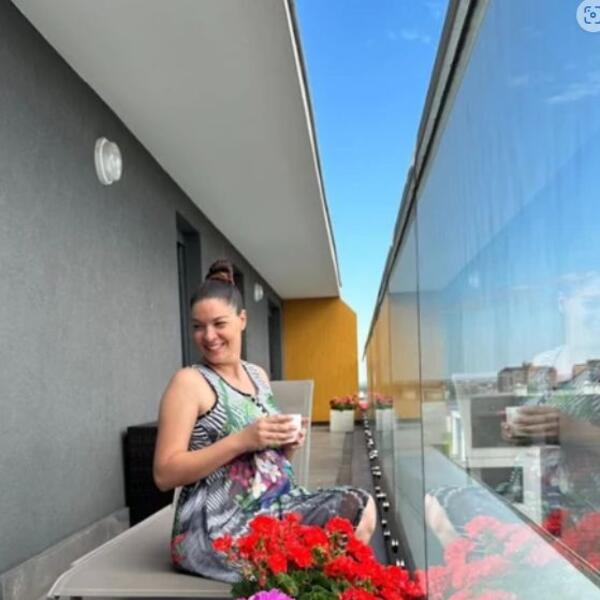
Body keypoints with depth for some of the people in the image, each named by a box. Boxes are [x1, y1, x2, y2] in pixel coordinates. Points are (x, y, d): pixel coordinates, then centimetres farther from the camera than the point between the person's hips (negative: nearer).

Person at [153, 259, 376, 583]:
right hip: (216, 526, -7)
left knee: (359, 507, -9)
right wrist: (242, 439, -22)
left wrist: (286, 445, -3)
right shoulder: (189, 381, -8)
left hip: (276, 505, 7)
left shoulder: (258, 375, 12)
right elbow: (164, 474, -14)